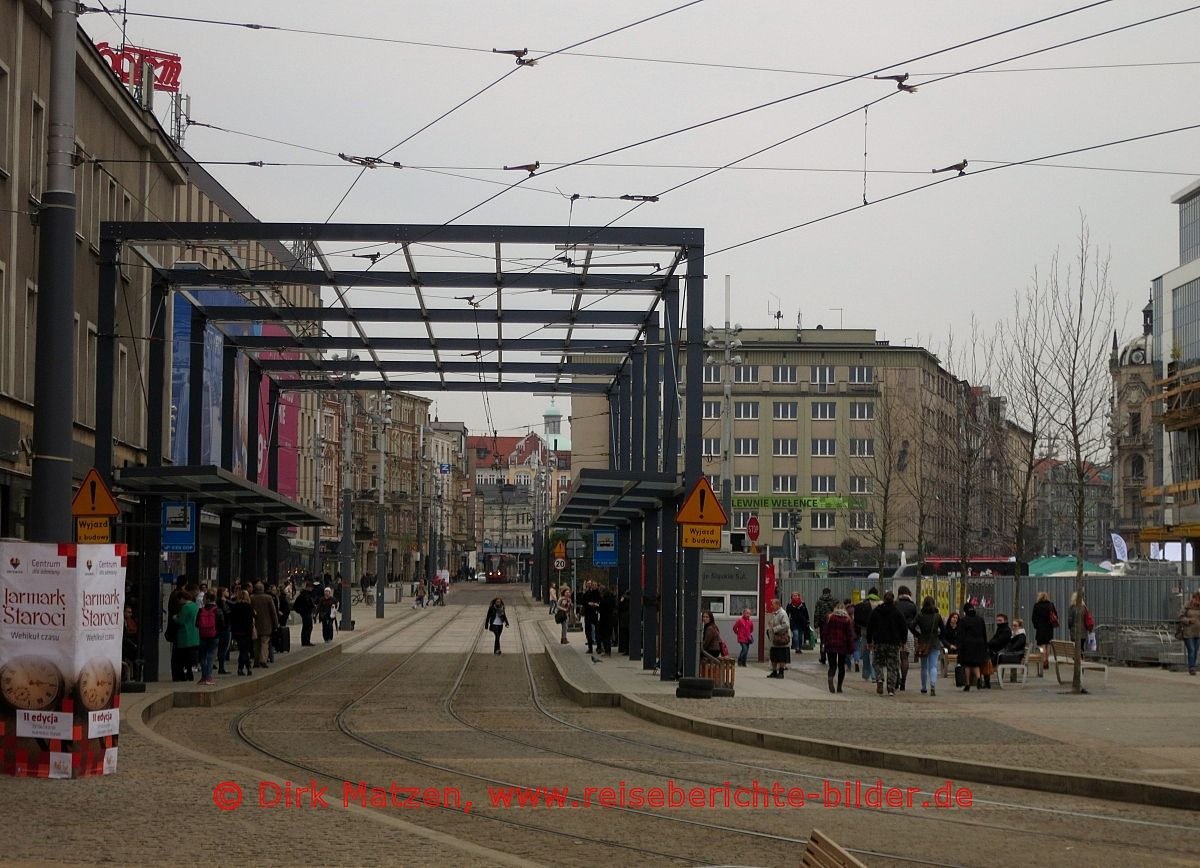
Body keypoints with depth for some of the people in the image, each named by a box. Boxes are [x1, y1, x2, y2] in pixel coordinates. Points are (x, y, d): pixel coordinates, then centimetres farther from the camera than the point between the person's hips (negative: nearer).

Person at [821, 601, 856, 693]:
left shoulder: (829, 617, 1)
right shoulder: (848, 619, -1)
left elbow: (824, 631, -1)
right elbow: (850, 635, -2)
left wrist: (823, 644, 3)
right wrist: (850, 650, 1)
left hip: (830, 645, 0)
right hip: (843, 646, 0)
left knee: (832, 665, 3)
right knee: (841, 666, 13)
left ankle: (830, 678, -28)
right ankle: (839, 687, 13)